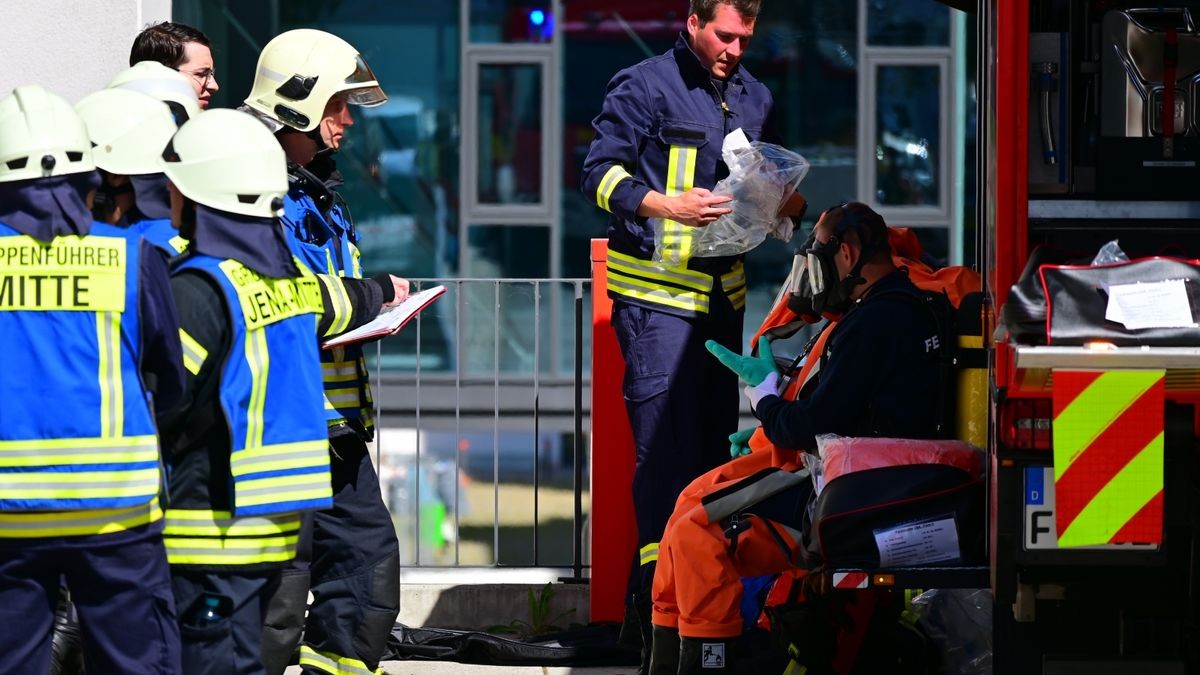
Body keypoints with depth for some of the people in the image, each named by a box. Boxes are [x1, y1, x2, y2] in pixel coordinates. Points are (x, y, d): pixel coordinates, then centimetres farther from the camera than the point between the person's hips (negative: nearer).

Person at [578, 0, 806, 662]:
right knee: (665, 445, -12)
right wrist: (669, 206, -23)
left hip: (723, 291, 7)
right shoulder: (645, 86, -6)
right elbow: (601, 173, -9)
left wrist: (787, 203, 0)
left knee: (714, 439, 8)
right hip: (655, 293, -7)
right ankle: (657, 601, -12)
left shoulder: (753, 97, 15)